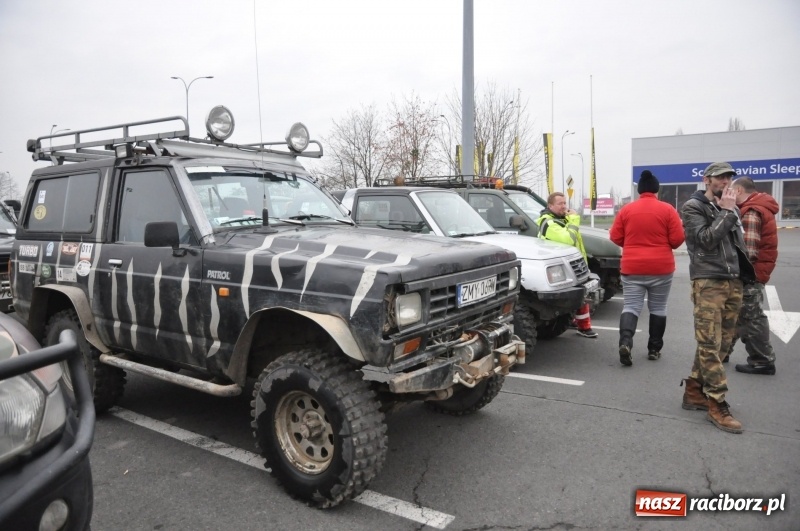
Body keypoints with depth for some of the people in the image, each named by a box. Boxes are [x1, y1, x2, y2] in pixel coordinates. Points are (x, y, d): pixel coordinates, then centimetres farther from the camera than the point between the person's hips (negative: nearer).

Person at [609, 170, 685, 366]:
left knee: (630, 307, 2)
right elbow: (677, 239, -6)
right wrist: (662, 243, 15)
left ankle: (625, 342, -18)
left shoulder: (626, 210, 1)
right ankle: (654, 349, 18)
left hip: (632, 267, 1)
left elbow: (615, 237, 3)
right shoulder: (667, 209, -3)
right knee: (658, 308, 11)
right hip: (661, 268, 0)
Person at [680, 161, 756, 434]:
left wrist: (744, 274, 15)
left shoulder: (730, 207, 18)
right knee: (710, 345, -7)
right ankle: (718, 406, -3)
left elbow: (738, 244, 23)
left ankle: (694, 390, 19)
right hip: (708, 283, -7)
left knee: (721, 343, 8)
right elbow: (705, 239, -15)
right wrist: (726, 212, -11)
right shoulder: (693, 207, -2)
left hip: (734, 282, 8)